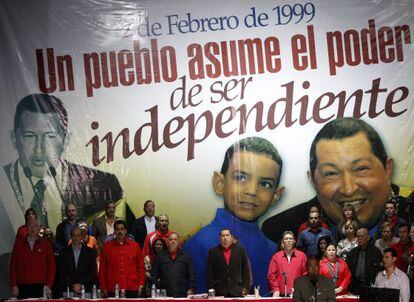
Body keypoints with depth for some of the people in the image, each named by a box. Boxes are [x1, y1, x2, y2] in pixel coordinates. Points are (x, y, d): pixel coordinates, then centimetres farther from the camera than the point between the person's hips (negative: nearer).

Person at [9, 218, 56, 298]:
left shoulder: (45, 243, 8)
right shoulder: (19, 243, 10)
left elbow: (52, 266, 5)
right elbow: (13, 265, 9)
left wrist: (49, 285, -3)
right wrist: (14, 285, 1)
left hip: (40, 286, -1)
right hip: (23, 287, 1)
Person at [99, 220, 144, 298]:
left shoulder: (135, 245, 8)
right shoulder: (107, 246, 7)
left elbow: (140, 267, 10)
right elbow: (102, 268, 9)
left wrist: (140, 285, 3)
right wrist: (103, 287, 3)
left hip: (132, 289, 0)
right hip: (113, 290, 0)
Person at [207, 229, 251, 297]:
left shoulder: (241, 250, 8)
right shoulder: (213, 252, 7)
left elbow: (246, 270, 7)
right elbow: (210, 273, 6)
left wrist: (245, 288, 0)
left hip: (238, 291, 0)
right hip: (219, 292, 0)